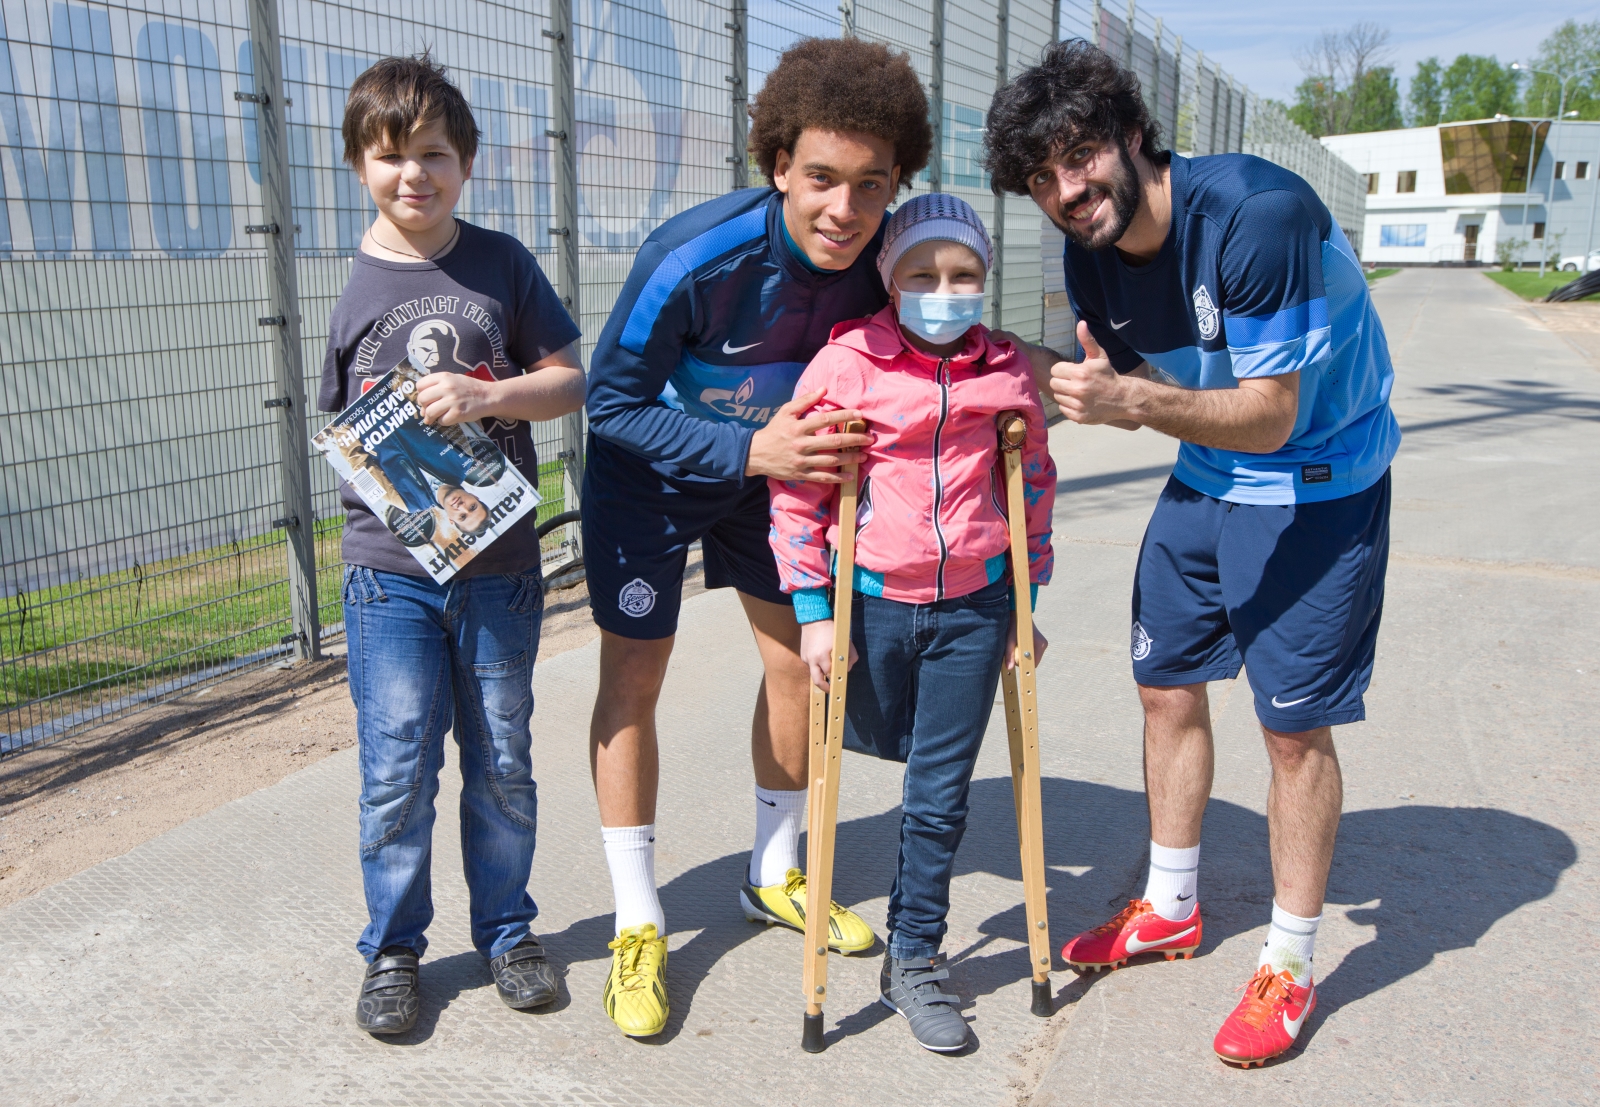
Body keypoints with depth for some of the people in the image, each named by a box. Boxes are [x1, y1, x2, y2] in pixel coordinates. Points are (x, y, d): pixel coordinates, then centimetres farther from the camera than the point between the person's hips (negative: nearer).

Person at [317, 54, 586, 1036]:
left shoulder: (502, 263, 1)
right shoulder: (348, 286, 2)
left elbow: (570, 380, 2)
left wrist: (488, 395, -16)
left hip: (500, 560, 0)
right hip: (390, 565, 0)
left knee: (502, 762, 11)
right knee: (399, 768, 2)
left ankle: (507, 930, 30)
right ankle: (393, 948, 23)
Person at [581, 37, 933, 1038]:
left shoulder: (890, 257, -22)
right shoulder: (695, 257, -35)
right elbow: (613, 403, -25)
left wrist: (831, 444, -21)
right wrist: (750, 452, -36)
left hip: (774, 456, 5)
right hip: (651, 467, -4)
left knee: (799, 656, 9)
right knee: (633, 678, -4)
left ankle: (775, 876, 30)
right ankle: (638, 925, 11)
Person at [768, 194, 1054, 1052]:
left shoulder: (1006, 375, -1)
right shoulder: (846, 365, -10)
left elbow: (1033, 488, 10)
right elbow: (797, 490, -6)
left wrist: (1025, 604, 11)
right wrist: (813, 611, -7)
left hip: (972, 605, 2)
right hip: (873, 598, -1)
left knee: (940, 790, 6)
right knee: (885, 751, 19)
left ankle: (913, 959, 23)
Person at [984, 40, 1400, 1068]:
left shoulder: (1257, 211, -29)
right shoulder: (1092, 253, -6)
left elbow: (1270, 417, -28)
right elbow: (1158, 394, 4)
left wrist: (1129, 397, -39)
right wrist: (1065, 378, -12)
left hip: (1319, 484, -7)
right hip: (1206, 478, 7)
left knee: (1295, 722, -4)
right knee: (1167, 684, 10)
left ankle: (1290, 966, 16)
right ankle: (1172, 908, 31)